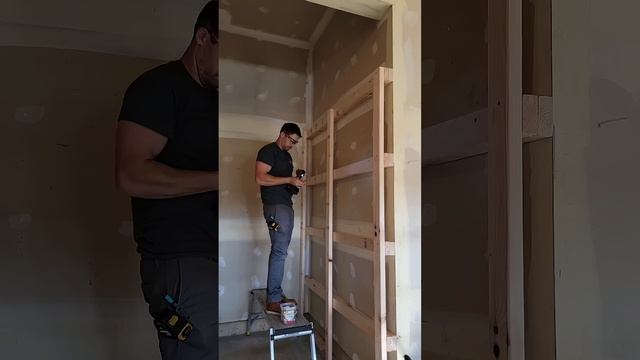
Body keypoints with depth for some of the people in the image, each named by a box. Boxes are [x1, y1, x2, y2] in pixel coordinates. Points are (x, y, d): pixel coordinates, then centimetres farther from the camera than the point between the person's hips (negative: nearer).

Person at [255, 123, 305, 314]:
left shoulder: (287, 156, 22)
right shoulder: (268, 151, -6)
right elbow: (260, 178, -17)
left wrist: (295, 184, 7)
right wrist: (289, 180, -18)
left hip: (286, 205, 9)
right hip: (275, 206, -9)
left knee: (280, 251, 9)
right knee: (279, 251, -11)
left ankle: (275, 295, 16)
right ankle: (273, 301, -6)